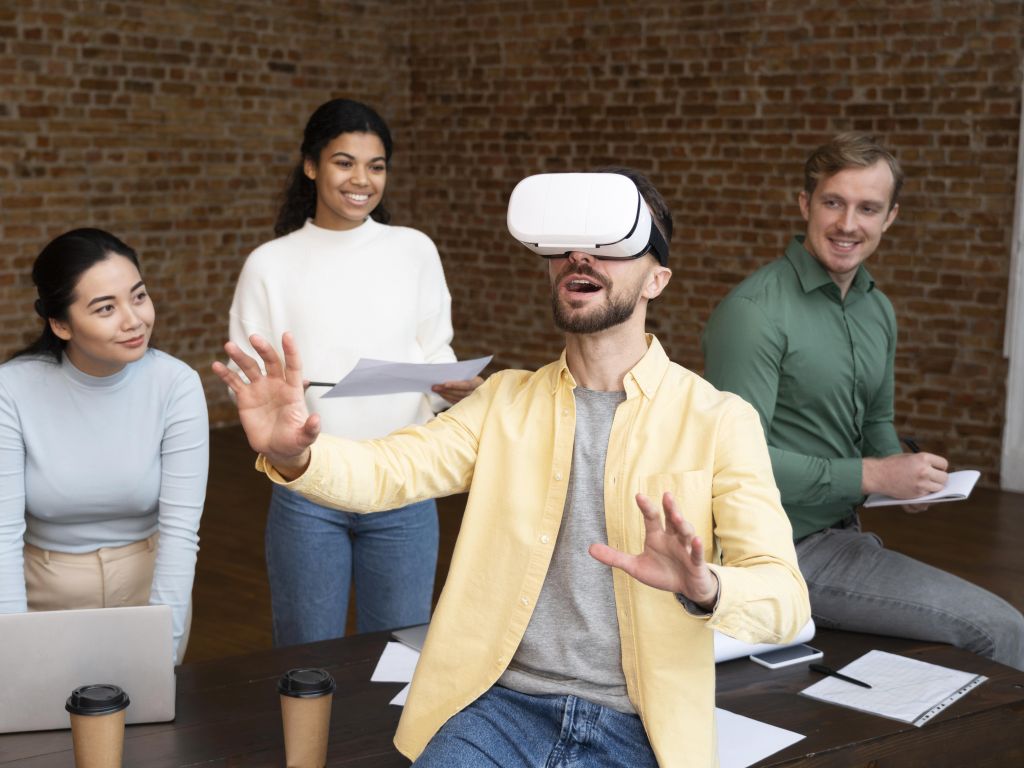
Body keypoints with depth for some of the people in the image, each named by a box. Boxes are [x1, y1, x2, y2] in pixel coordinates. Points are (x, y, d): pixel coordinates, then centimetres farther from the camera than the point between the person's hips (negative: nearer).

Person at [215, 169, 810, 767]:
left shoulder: (719, 420, -4)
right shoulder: (507, 399, 7)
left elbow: (785, 600, -10)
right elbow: (386, 470, -5)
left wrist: (705, 588, -33)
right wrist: (293, 454, -27)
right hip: (503, 701, 1)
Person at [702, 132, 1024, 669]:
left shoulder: (878, 310, 9)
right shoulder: (754, 311, -18)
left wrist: (904, 473, 0)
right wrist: (870, 476, -20)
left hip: (843, 537, 8)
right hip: (782, 552, -8)